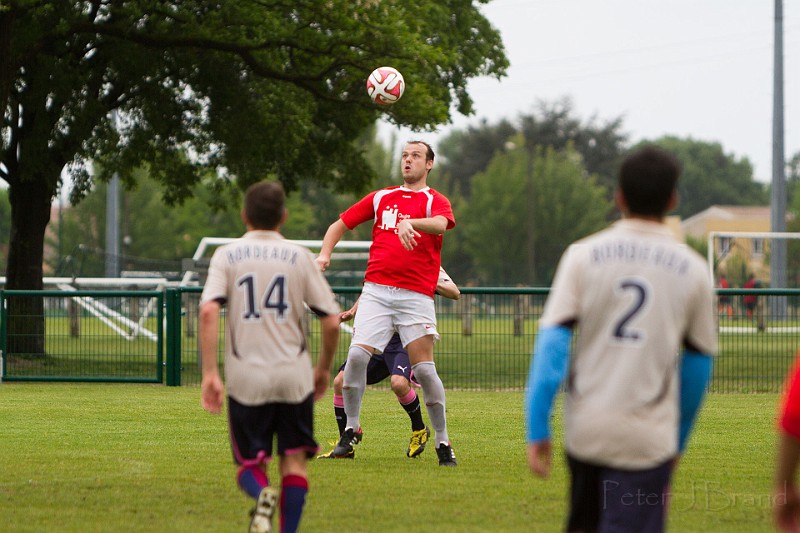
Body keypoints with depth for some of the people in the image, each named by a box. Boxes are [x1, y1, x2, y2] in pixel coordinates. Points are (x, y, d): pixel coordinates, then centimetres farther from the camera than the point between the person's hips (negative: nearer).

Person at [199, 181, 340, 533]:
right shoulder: (300, 257, 4)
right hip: (294, 375, 0)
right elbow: (331, 320, 1)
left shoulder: (226, 255, 2)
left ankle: (262, 495, -23)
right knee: (294, 461, 10)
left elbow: (208, 311, -13)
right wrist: (324, 369, 16)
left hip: (246, 376, 0)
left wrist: (210, 373, -12)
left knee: (250, 464, 9)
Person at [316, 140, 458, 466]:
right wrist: (324, 254, 4)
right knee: (357, 355, -13)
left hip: (416, 295, -3)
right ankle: (351, 430, 3)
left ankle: (443, 442, 2)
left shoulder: (436, 202, 6)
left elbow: (440, 224, -18)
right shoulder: (381, 198, 17)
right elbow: (340, 225, 23)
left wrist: (409, 222, -38)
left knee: (424, 368, -10)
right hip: (376, 289, 3)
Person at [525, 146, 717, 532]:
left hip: (585, 431, 2)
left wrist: (537, 429, -4)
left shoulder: (583, 255, 0)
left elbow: (552, 342, -6)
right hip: (649, 438, -2)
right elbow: (698, 364, 8)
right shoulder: (692, 270, 1)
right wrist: (679, 439, 20)